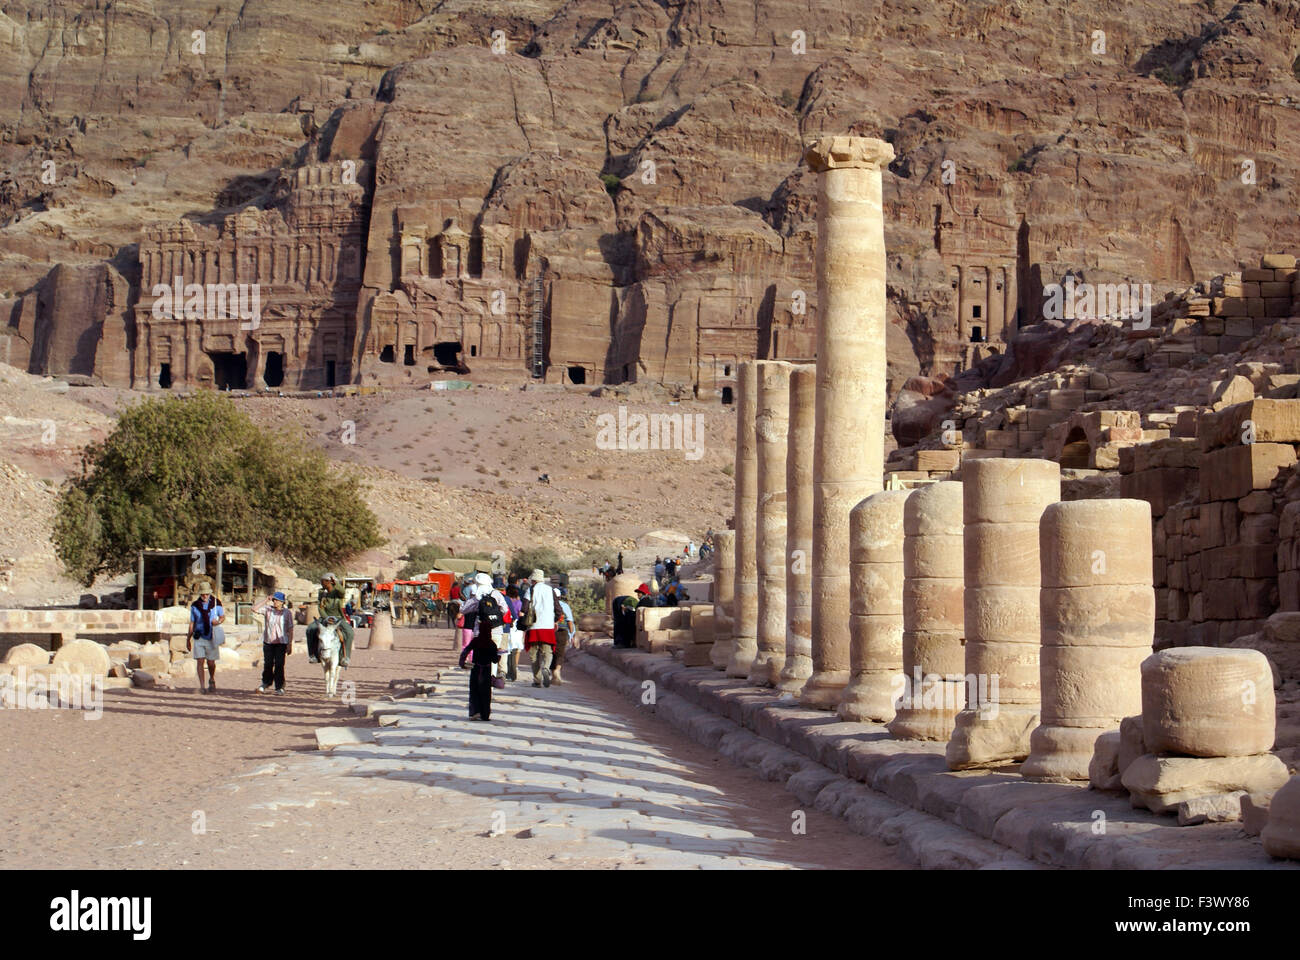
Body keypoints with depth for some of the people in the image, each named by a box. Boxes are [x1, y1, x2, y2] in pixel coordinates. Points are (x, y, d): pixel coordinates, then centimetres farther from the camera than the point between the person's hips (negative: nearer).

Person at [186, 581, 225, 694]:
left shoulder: (216, 603, 2)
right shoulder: (195, 606, 4)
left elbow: (223, 617, 11)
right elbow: (192, 624, 11)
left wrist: (218, 621, -13)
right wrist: (188, 639, 12)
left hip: (212, 638, 0)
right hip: (199, 637, 0)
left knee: (211, 662, 4)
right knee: (200, 661, -9)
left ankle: (212, 681, 32)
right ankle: (202, 686, -7)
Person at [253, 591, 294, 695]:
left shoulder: (287, 612, 0)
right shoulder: (267, 609, 5)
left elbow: (290, 629, 0)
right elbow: (255, 609, -5)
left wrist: (290, 645, -4)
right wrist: (266, 600, -6)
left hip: (281, 642, -2)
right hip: (268, 641, 2)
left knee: (279, 665, -4)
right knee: (267, 664, 6)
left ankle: (279, 687, 5)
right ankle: (266, 684, 26)